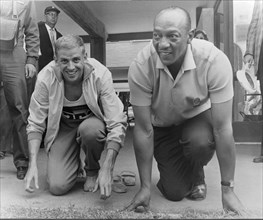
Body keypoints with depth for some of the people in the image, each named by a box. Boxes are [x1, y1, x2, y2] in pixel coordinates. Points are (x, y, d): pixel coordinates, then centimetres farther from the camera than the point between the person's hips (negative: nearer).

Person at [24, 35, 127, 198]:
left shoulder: (101, 74, -26)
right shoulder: (45, 78, -21)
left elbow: (117, 124, -28)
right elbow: (35, 124, -11)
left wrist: (108, 168, -36)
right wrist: (33, 164, -20)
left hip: (92, 121, 0)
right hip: (63, 126, 1)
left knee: (90, 129, -38)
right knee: (57, 187, -13)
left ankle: (93, 171, -3)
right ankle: (74, 162, 24)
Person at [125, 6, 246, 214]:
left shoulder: (214, 60, -31)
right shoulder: (140, 66, -29)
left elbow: (223, 127, -27)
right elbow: (143, 129, -22)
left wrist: (227, 190, -23)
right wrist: (145, 187, -18)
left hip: (198, 116, 0)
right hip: (161, 125, 1)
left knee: (202, 141, -34)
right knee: (174, 192, -4)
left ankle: (197, 174, 3)